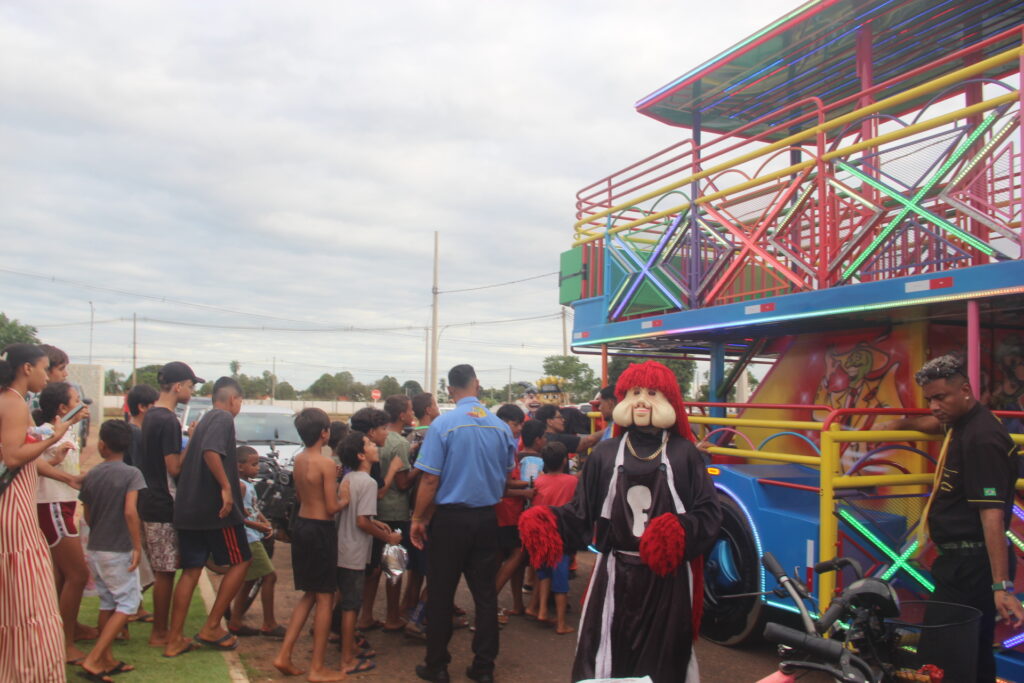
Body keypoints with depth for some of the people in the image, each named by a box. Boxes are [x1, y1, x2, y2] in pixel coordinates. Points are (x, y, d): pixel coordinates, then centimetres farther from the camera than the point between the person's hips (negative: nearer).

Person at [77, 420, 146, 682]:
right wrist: (138, 546, -17)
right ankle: (93, 660, -6)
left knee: (107, 603, 15)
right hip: (119, 551, -6)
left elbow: (88, 516, 11)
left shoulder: (91, 475, 4)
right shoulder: (131, 474, -13)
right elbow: (130, 512, -24)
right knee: (127, 604, 2)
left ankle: (107, 661, 20)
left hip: (95, 549, 6)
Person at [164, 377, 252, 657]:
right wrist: (226, 487, -24)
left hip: (188, 508, 8)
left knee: (191, 570, 12)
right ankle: (211, 627, 5)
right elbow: (211, 452, -27)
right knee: (240, 561, 6)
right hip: (215, 507, -8)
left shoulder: (204, 420, 19)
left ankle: (175, 639, 13)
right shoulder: (224, 418, -9)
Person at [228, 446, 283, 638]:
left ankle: (235, 622, 23)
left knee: (249, 579, 16)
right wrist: (259, 526, -21)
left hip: (253, 538, 10)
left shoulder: (249, 485, 15)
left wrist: (266, 522, 4)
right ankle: (269, 624, 0)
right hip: (248, 538, -10)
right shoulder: (240, 486, -15)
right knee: (270, 576, -7)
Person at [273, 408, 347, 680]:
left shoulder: (298, 460, 6)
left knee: (309, 594, 20)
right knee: (324, 598, 3)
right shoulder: (326, 463, -17)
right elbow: (332, 507, -17)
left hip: (301, 524, 8)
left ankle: (284, 655, 18)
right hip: (320, 529, -8)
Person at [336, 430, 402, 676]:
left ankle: (350, 647, 32)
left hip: (342, 550, 9)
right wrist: (387, 537, -11)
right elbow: (362, 522, -22)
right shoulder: (368, 482, -19)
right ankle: (348, 661, 10)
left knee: (349, 602, 19)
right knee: (351, 606, 1)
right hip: (354, 554, -9)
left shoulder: (348, 478, 8)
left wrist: (375, 522, 15)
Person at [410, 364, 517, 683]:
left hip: (451, 517, -3)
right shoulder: (501, 427, -2)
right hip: (487, 518, 4)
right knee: (485, 592, 11)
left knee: (441, 594, 9)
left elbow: (430, 479, -13)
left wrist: (419, 519, -2)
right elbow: (507, 474, 9)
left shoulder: (443, 424, -13)